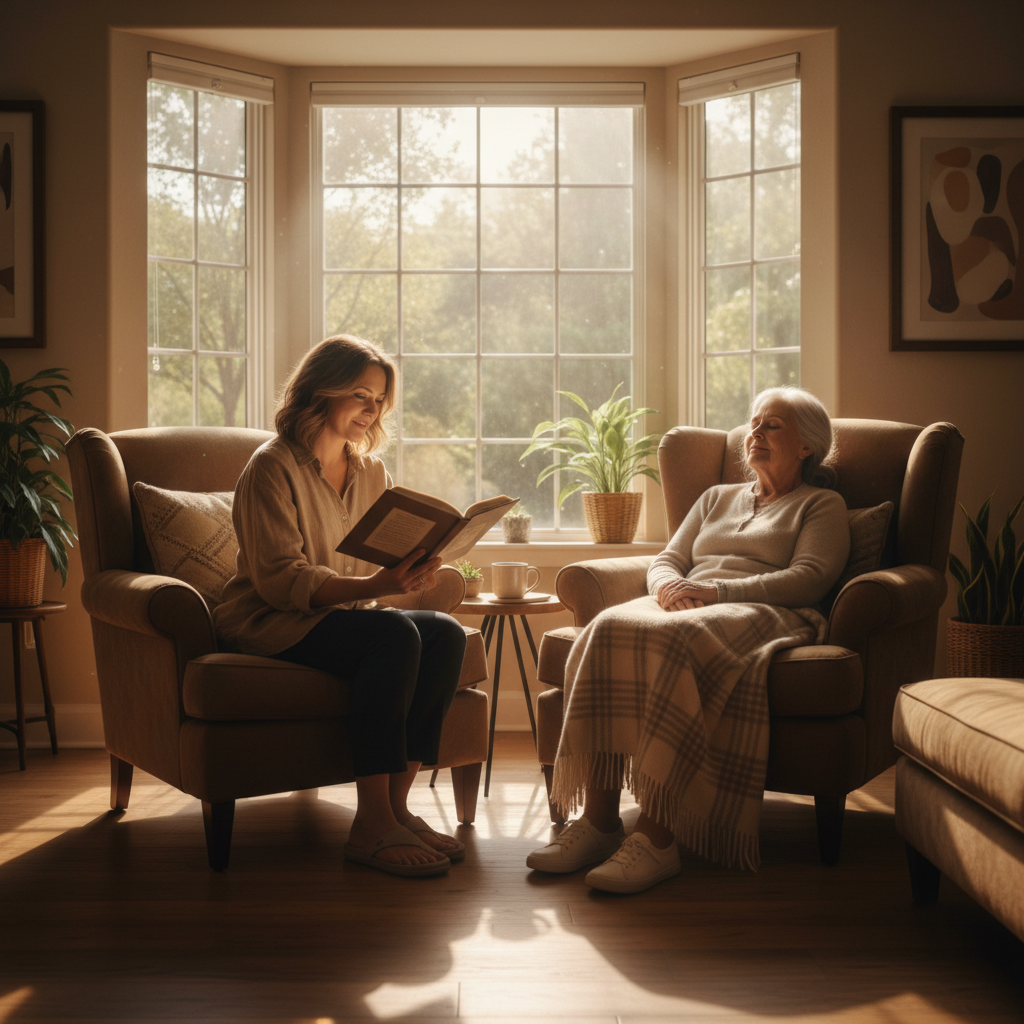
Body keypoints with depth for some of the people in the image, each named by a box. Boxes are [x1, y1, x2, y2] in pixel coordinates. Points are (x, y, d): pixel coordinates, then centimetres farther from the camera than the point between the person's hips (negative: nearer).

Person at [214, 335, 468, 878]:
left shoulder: (371, 471, 13)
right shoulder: (272, 468, -11)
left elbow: (386, 560, 11)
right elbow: (281, 580, -20)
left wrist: (412, 571, -15)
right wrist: (374, 586, -32)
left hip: (345, 615, 7)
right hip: (269, 626, -7)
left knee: (445, 633, -20)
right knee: (394, 635, -32)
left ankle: (396, 804, -19)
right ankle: (372, 826, -32)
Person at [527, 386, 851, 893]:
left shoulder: (822, 505, 16)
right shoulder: (717, 498, 33)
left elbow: (808, 580, -2)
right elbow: (666, 560, 25)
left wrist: (717, 590, -13)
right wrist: (669, 585, -2)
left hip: (759, 614, -5)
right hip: (681, 606, 5)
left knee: (674, 640, -40)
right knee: (609, 629, -31)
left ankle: (656, 837, -42)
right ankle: (597, 820, -34)